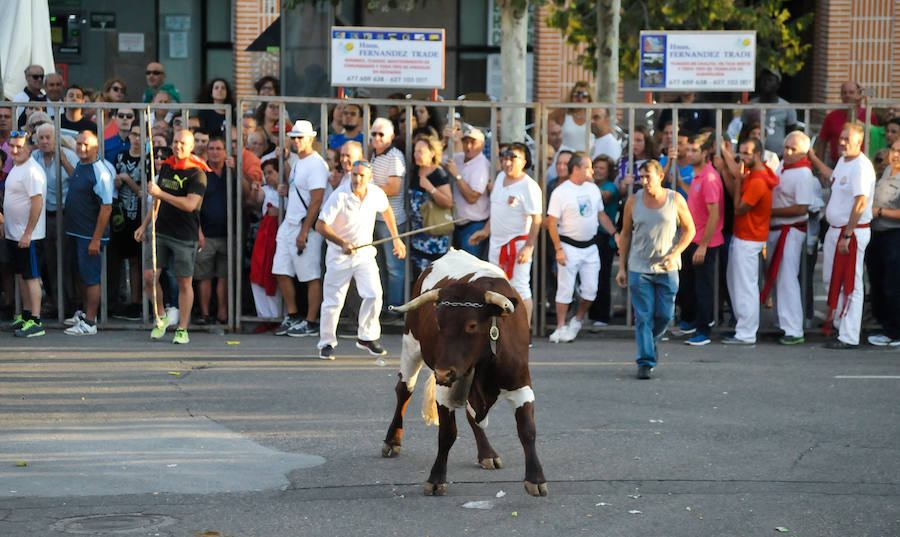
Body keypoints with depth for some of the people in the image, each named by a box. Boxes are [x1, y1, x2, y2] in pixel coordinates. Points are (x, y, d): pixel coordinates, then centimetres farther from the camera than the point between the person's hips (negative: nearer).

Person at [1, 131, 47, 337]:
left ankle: (35, 321, -5)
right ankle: (26, 314, 25)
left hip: (28, 237, -10)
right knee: (21, 275, 15)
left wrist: (27, 233, -23)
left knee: (31, 276, -7)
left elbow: (37, 203, -23)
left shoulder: (31, 171, -18)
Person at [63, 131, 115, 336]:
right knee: (82, 275, 19)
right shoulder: (79, 165, 8)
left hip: (90, 235, -9)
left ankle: (89, 323, 2)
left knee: (91, 278, -3)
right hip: (75, 232, 9)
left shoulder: (101, 172, -20)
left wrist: (96, 239, -22)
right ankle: (86, 312, 32)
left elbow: (106, 208, -22)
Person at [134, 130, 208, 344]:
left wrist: (160, 193, -21)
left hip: (185, 236, -5)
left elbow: (190, 204, -22)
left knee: (184, 283, 3)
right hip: (161, 232, 5)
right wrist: (144, 225, 20)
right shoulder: (166, 167, 11)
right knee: (149, 277, -4)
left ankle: (182, 330, 12)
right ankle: (160, 317, 18)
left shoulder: (197, 173, -9)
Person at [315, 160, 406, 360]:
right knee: (333, 302, -2)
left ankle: (367, 337, 8)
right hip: (339, 254, -3)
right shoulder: (339, 196, -19)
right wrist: (342, 243, -29)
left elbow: (386, 210, 18)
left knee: (374, 295, -10)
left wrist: (395, 238, 17)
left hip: (365, 253, 3)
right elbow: (320, 225, -19)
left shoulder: (376, 193, -5)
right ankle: (326, 342, 16)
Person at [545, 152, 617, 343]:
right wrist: (558, 249, -16)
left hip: (590, 246, 5)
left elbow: (601, 215, 18)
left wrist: (616, 234, 10)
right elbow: (552, 223, -11)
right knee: (565, 289, -1)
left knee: (590, 290, 5)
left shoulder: (593, 189, 8)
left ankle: (578, 319, 26)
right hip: (569, 246, -5)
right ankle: (561, 327, 7)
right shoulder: (560, 192, -10)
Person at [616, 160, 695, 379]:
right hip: (639, 268, 0)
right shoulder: (633, 201, 1)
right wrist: (622, 267, 6)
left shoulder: (675, 199, -2)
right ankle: (645, 362, 0)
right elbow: (625, 234, 9)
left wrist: (675, 254, -10)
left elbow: (689, 229, 5)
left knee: (665, 315, 4)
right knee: (643, 318, -4)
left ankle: (651, 342, 34)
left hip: (667, 269, 0)